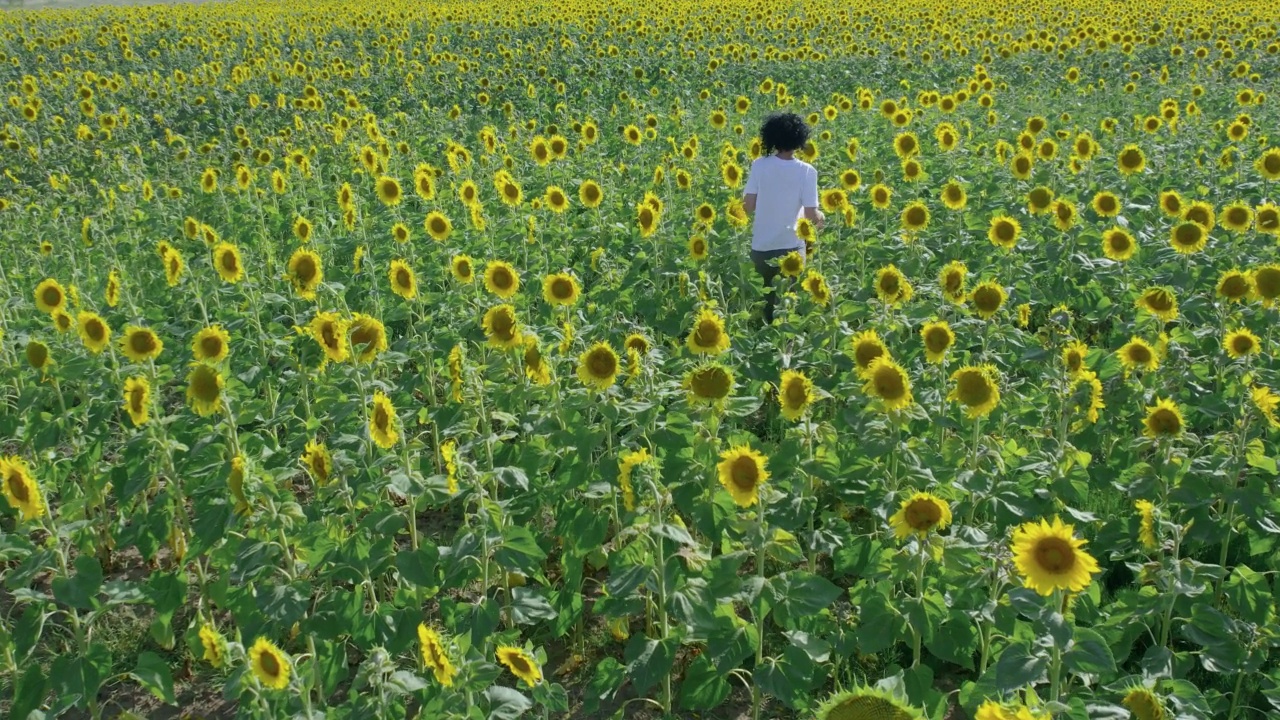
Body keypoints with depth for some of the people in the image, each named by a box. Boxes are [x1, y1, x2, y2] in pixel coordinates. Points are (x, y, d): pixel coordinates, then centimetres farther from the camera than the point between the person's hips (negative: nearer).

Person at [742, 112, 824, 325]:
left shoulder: (759, 165, -7)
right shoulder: (806, 171, -11)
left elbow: (748, 206, -6)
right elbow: (811, 215, -13)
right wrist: (821, 218, 10)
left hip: (761, 247, 2)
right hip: (791, 247, -2)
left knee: (763, 299, 18)